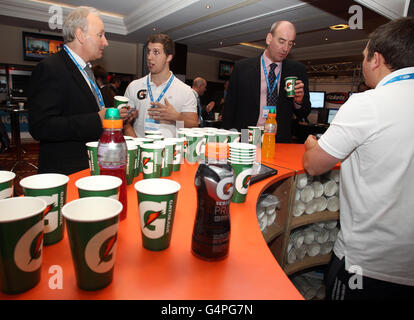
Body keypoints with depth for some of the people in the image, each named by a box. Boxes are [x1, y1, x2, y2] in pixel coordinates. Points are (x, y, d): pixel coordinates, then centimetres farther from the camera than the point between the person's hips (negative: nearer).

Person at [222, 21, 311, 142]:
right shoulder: (242, 67, 4)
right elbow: (229, 108, 5)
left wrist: (299, 101, -9)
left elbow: (303, 114, 12)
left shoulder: (297, 70, 9)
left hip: (280, 141, 2)